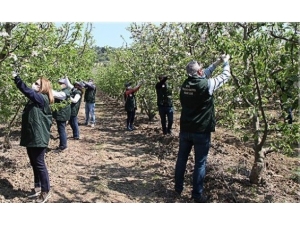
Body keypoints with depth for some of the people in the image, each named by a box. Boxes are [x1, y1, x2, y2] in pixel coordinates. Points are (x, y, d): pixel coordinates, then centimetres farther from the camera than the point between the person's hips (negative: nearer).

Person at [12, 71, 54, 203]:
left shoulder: (42, 98, -15)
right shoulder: (35, 99, 12)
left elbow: (27, 91, -26)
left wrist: (16, 77, -26)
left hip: (38, 137, -9)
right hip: (31, 137, 10)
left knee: (39, 164, -2)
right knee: (34, 164, 17)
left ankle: (46, 192, 10)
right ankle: (38, 188, 30)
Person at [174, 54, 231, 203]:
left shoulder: (185, 84, 1)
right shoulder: (207, 84, -16)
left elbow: (203, 76, 19)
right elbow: (225, 76, -1)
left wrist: (216, 63, 22)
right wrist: (226, 62, 17)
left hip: (185, 130, 6)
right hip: (201, 131, -6)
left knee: (181, 159, 15)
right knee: (200, 163, 4)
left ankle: (178, 188, 28)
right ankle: (197, 195, 13)